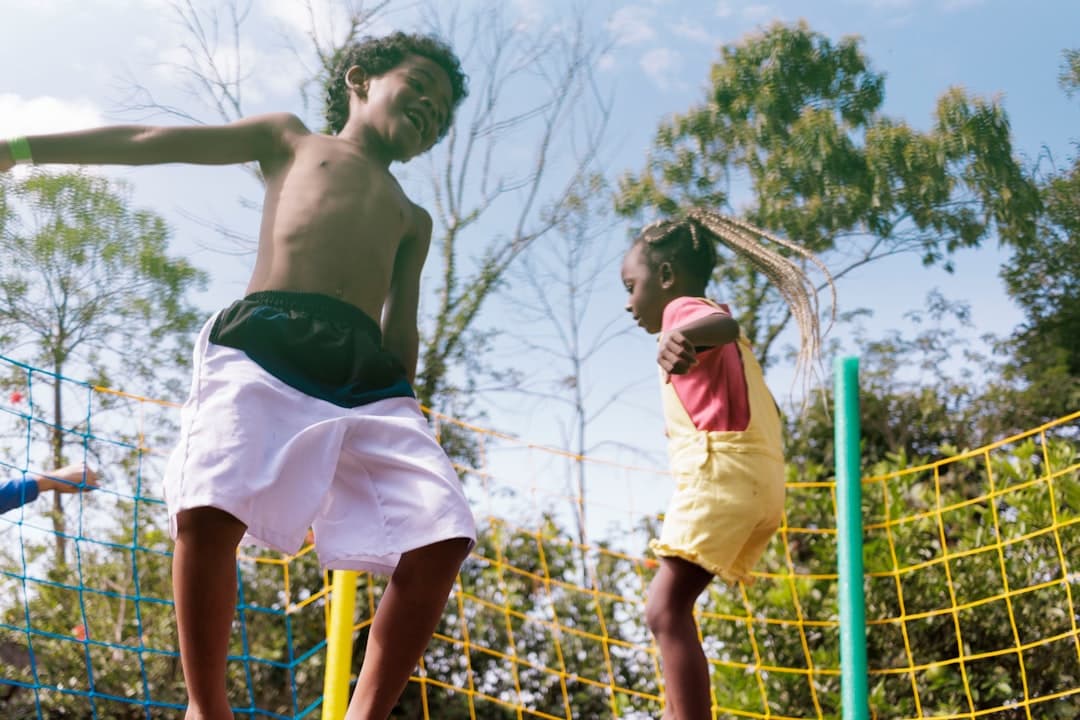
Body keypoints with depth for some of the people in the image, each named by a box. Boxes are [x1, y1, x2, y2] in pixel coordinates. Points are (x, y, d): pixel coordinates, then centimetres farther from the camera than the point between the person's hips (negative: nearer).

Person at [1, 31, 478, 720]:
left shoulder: (412, 218, 35)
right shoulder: (292, 139, 28)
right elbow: (149, 143, 23)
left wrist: (403, 418, 13)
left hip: (367, 370, 4)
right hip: (263, 337, -3)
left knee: (441, 536, -18)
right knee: (209, 509, -28)